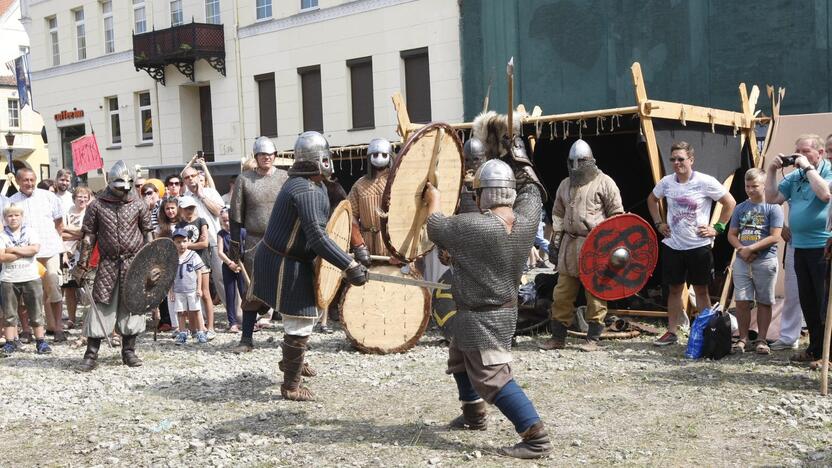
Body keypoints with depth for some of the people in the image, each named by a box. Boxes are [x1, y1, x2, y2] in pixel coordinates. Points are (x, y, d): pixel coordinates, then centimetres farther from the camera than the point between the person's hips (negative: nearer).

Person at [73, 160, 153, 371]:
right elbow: (89, 236, 2)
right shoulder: (97, 206, 0)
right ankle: (91, 354, 4)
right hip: (108, 264, -1)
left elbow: (148, 234, 8)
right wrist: (82, 265, -2)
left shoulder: (138, 205, 3)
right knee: (101, 305, -2)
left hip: (134, 263, 1)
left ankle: (129, 351, 19)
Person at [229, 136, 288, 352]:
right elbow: (236, 214, 6)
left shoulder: (284, 178, 5)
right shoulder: (244, 179, 4)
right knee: (252, 290, 3)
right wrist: (235, 244, 2)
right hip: (254, 243, 0)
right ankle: (247, 339, 11)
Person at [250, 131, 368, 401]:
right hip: (284, 265, -11)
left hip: (291, 259, 11)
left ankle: (290, 361, 45)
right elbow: (317, 237, -33)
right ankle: (291, 386, 8)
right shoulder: (307, 191, -25)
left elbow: (314, 228, 15)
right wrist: (349, 266, -35)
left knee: (306, 314, 25)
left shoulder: (303, 183, 8)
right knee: (300, 322, -3)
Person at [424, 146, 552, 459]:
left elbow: (435, 228, -8)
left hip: (481, 318, -9)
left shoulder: (471, 226, -26)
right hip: (503, 309, 9)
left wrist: (433, 200, 12)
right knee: (460, 360, 29)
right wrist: (518, 154, 22)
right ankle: (474, 415, 44)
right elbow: (530, 189, 12)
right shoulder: (526, 220, -9)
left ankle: (536, 438, -14)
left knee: (493, 378, -8)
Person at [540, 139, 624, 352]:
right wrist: (555, 242, 15)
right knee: (562, 294, 6)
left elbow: (617, 215, -3)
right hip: (570, 245, 6)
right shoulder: (565, 185, 16)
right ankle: (558, 337, 15)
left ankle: (593, 339, 9)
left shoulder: (604, 183, -2)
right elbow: (558, 216, 20)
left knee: (595, 295, 0)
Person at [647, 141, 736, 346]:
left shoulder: (705, 182, -10)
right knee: (674, 289, 10)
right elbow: (652, 200, 21)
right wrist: (658, 223, 11)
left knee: (701, 290, 5)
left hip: (698, 246, -3)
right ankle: (672, 332, 18)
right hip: (672, 245, 3)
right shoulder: (666, 182, 1)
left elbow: (730, 203, -3)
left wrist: (717, 228, -6)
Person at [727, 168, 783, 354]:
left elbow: (775, 237, -11)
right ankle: (743, 339, 12)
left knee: (764, 302, 4)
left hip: (765, 261, -4)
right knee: (741, 302, 2)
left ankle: (761, 340, 12)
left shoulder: (773, 208, -4)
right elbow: (731, 234, 11)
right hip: (742, 261, 4)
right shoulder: (740, 208, 11)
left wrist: (750, 249, -14)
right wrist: (741, 249, -8)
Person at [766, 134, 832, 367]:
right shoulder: (794, 176, 12)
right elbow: (772, 198, 11)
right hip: (800, 248, 7)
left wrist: (808, 167, -18)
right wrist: (772, 170, 3)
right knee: (808, 302, 14)